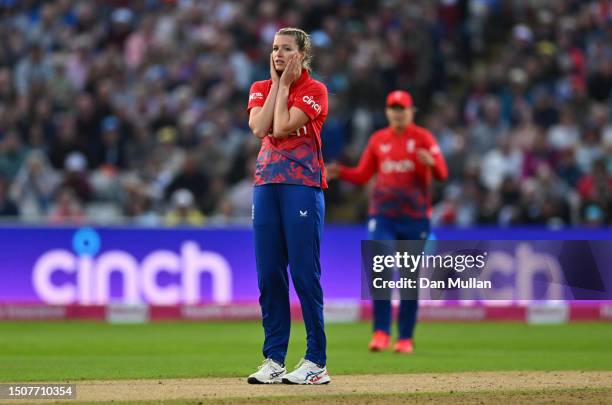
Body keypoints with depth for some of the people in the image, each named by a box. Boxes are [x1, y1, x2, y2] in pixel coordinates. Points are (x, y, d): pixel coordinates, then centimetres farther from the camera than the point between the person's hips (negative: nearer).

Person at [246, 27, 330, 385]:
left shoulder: (314, 90, -2)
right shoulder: (261, 89, 14)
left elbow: (282, 127, -14)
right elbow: (259, 128, -4)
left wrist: (285, 85, -4)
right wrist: (276, 84, 0)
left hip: (303, 186, -6)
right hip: (266, 184, 6)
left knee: (305, 273, -8)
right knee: (269, 273, 3)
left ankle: (316, 362, -5)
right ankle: (274, 360, 8)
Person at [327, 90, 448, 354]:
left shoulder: (423, 138, 0)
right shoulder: (378, 139, 9)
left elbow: (442, 174, -8)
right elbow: (363, 175, 14)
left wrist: (431, 163, -31)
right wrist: (339, 172, -4)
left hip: (415, 218, -2)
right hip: (382, 216, 2)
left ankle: (406, 337, 10)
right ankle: (381, 332, -8)